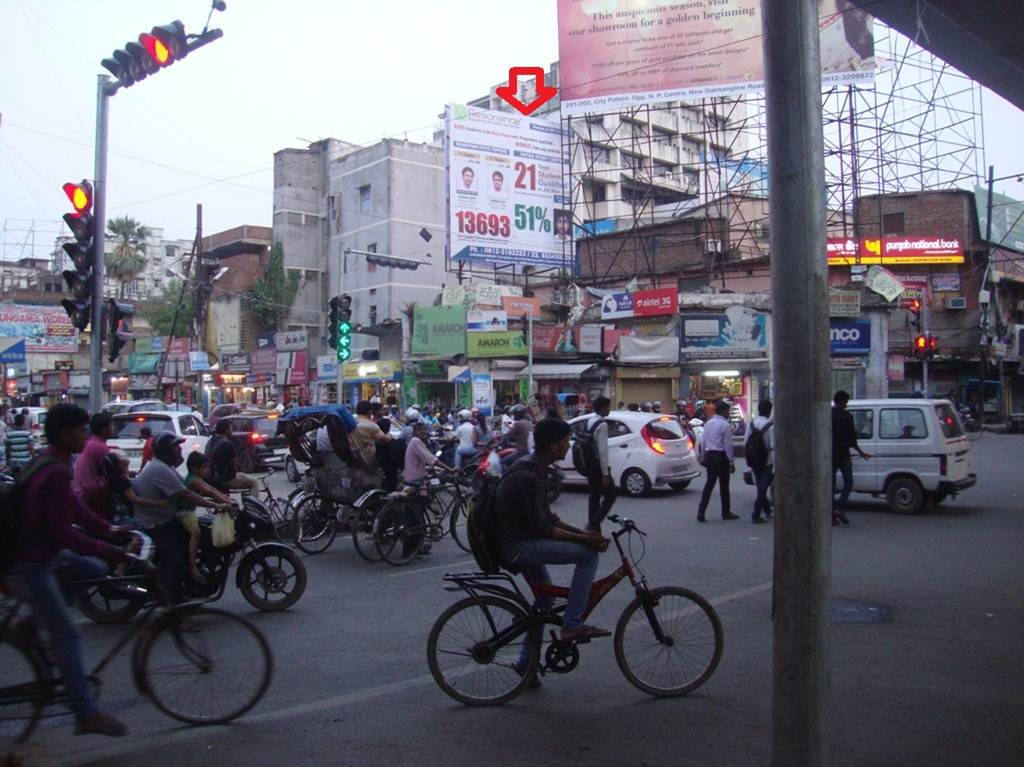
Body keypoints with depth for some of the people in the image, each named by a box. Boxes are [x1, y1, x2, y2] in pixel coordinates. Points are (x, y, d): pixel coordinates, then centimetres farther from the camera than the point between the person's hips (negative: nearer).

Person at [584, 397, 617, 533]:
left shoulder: (589, 421, 8)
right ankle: (594, 524, -6)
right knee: (610, 496, 2)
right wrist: (605, 473, -21)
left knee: (594, 497, 14)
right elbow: (603, 450, -22)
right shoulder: (602, 425, -18)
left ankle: (594, 529, 17)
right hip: (598, 466, -8)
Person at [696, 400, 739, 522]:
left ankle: (701, 511, 1)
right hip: (721, 456, -6)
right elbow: (728, 445, -14)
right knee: (724, 485, 5)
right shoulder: (725, 425, -13)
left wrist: (704, 456, 20)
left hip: (709, 455, 6)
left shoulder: (708, 424, 9)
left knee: (709, 483, 9)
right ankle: (726, 512, 15)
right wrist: (731, 461, -10)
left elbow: (703, 443, 12)